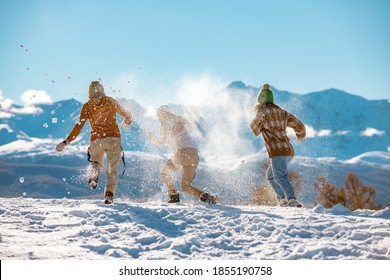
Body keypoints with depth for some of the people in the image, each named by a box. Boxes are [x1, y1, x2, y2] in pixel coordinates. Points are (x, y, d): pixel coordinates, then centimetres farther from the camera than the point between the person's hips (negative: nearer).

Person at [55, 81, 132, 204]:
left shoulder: (87, 106, 3)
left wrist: (66, 142, -4)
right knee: (112, 170, 6)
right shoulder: (110, 102, 5)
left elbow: (79, 126, -5)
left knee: (96, 162, 26)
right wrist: (127, 122, 40)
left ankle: (94, 170, -11)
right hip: (113, 138, 0)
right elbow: (126, 115, 17)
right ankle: (109, 194, -17)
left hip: (96, 140, 0)